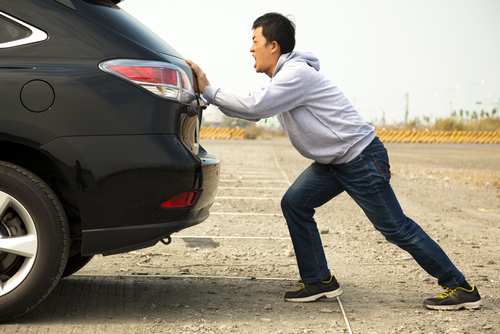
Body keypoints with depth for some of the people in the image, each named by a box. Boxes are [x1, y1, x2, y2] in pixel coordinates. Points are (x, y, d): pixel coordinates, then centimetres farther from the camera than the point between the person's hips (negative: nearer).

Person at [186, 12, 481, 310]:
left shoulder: (296, 74, -19)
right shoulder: (282, 77, 13)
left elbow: (255, 106, -27)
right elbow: (254, 112, 17)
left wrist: (209, 91, -17)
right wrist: (210, 93, 10)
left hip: (363, 159, -10)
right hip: (334, 162, 10)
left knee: (396, 227, -6)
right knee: (295, 203, 1)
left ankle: (462, 288, 3)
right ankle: (320, 281, 9)